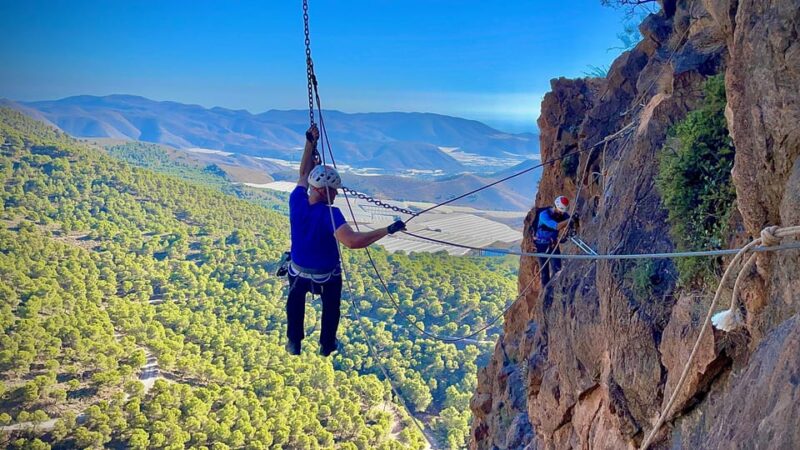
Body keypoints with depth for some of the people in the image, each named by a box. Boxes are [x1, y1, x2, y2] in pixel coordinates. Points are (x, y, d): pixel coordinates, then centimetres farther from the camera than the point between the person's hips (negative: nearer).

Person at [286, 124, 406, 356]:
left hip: (298, 271, 3)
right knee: (331, 307, 29)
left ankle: (294, 343, 47)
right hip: (328, 275, -3)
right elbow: (352, 241, -52)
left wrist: (310, 142, -4)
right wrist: (388, 229, -48)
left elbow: (304, 175, -5)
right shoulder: (330, 214, -37)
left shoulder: (296, 200, -23)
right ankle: (327, 345, 47)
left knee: (295, 305, 33)